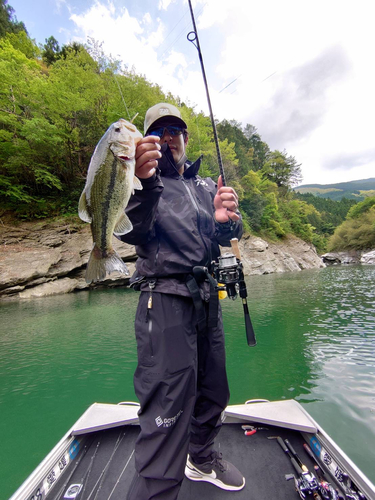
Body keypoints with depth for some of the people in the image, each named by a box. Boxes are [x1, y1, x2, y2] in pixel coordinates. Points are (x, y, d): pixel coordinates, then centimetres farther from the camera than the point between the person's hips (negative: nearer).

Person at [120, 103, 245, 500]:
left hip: (206, 299, 7)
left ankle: (201, 458, 45)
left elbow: (227, 238, 9)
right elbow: (131, 233, -15)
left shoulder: (205, 185, 19)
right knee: (167, 409, -7)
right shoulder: (143, 181, 5)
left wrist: (225, 219, -15)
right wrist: (143, 183, -33)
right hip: (165, 300, -6)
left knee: (213, 390, 19)